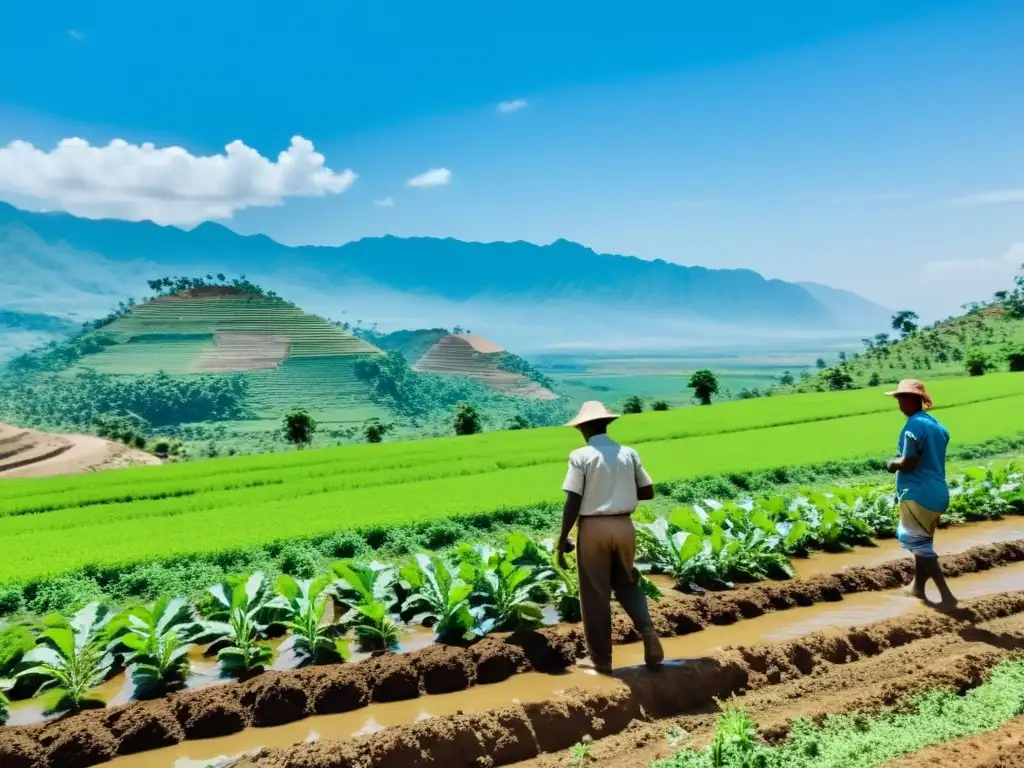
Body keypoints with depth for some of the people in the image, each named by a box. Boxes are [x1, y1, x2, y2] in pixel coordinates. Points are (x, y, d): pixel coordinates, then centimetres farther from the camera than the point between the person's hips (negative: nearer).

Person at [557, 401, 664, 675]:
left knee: (595, 595, 8)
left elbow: (573, 502, -13)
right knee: (627, 583, 24)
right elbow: (647, 492, 6)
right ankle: (648, 632, 3)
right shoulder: (628, 453, 3)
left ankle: (601, 658, 17)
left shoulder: (580, 456, -9)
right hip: (624, 527, 4)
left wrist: (563, 539, -5)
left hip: (593, 529, -4)